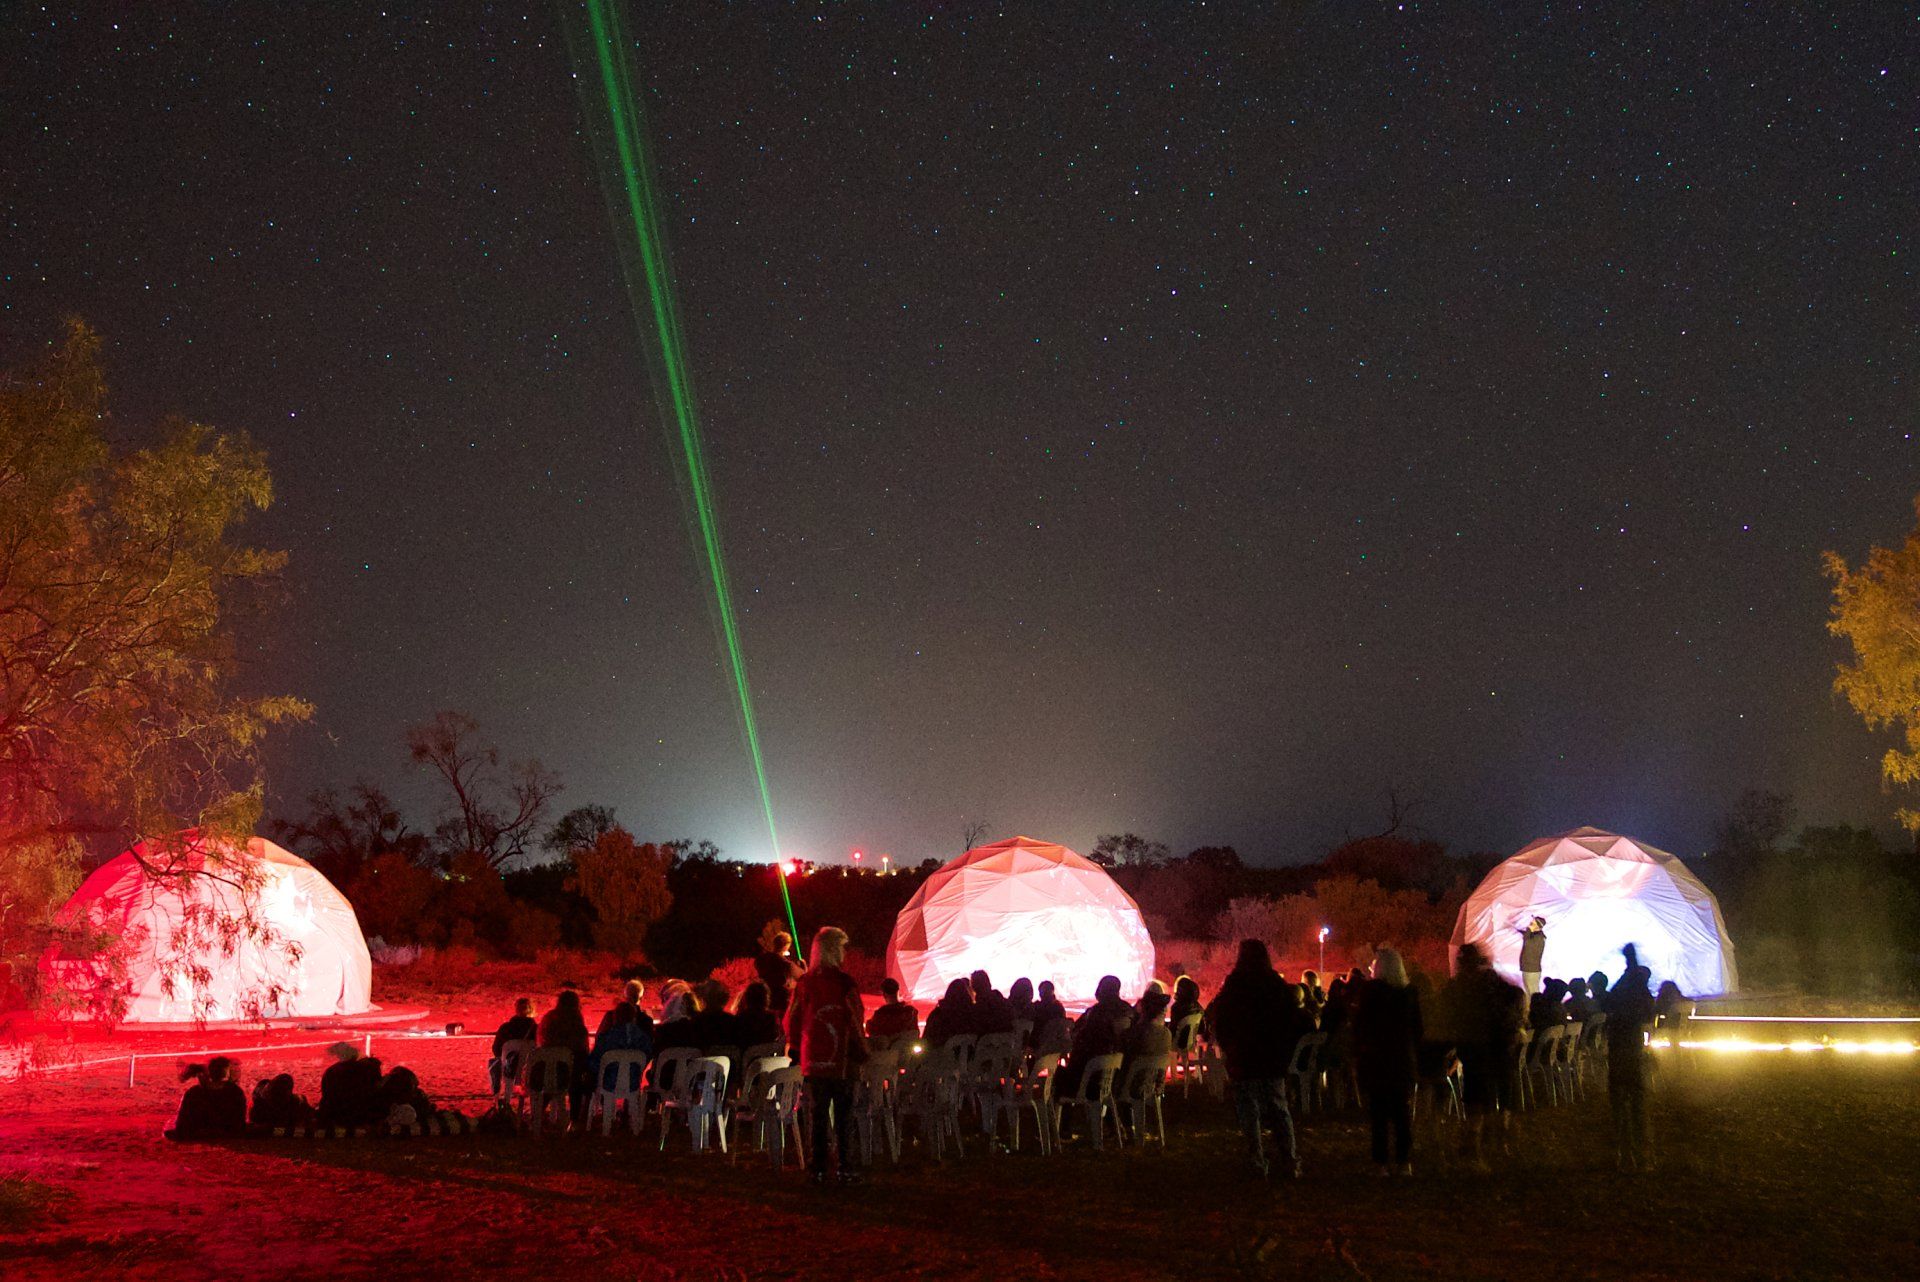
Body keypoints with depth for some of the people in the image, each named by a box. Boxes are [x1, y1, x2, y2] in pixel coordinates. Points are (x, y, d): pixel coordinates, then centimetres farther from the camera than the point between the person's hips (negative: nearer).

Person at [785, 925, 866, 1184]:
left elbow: (792, 1018, 7)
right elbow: (855, 1020, -9)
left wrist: (794, 1048, 17)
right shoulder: (844, 983, -11)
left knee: (818, 1114, 9)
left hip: (812, 1059, 4)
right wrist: (861, 1052, 0)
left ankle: (817, 1170, 9)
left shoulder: (804, 983, 2)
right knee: (844, 1115, 3)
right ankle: (847, 1170, 2)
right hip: (841, 1059, -4)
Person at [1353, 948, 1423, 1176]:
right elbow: (1418, 1028, 8)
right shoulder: (1410, 991, 4)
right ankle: (1404, 1161, 8)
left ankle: (1380, 1161, -3)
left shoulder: (1370, 989, -8)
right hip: (1405, 1060, 4)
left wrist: (1357, 1055, 0)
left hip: (1376, 1060, -4)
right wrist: (1416, 1058, 15)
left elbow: (1361, 1025, -8)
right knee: (1403, 1113, 9)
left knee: (1379, 1114, 0)